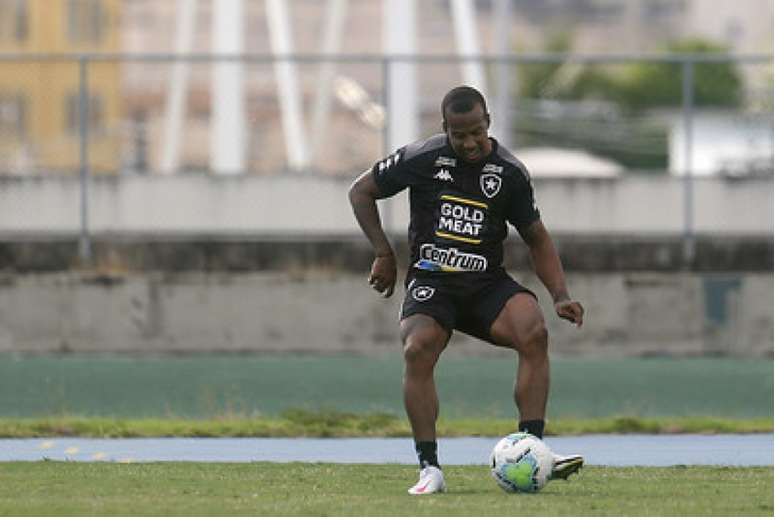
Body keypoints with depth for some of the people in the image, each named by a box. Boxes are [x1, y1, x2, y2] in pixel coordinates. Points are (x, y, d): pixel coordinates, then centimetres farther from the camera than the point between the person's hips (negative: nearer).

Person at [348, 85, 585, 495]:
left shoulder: (509, 172, 1)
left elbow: (537, 239, 10)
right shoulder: (422, 158, -4)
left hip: (487, 283, 2)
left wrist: (560, 296, -2)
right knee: (418, 350, -31)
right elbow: (361, 191, 9)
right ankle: (430, 468, -24)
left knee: (534, 332, -27)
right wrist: (383, 254, 2)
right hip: (430, 281, -2)